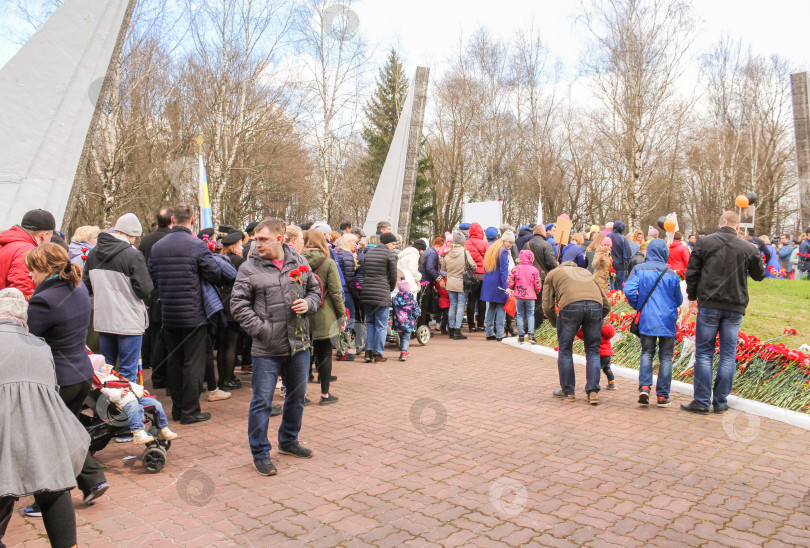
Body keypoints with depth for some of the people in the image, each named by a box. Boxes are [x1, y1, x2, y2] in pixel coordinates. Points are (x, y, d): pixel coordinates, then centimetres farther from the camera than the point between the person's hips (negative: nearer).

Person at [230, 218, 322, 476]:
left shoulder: (299, 262, 5)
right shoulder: (249, 268, -6)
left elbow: (315, 289, 15)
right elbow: (238, 304, -7)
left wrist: (308, 303, -7)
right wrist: (261, 329, -15)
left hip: (299, 344, 4)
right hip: (267, 349, -4)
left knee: (297, 397, 18)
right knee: (262, 401, 2)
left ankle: (288, 441, 38)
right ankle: (260, 454, 18)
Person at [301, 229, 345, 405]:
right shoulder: (328, 263, -8)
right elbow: (336, 292, -9)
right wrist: (342, 316, -1)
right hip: (324, 318, -2)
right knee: (325, 354, 8)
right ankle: (325, 394, 16)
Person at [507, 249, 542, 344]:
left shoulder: (515, 269, -4)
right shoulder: (534, 270, -4)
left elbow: (510, 282, -4)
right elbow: (538, 284, -2)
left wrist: (513, 289, 16)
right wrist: (537, 292, 18)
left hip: (518, 295, 1)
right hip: (530, 296, -1)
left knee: (520, 314, 9)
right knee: (530, 314, 8)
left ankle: (520, 336, 11)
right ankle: (531, 334, -5)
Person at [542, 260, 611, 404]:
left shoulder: (552, 274, 29)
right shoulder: (585, 272, 37)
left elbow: (547, 306, 16)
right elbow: (606, 305, 28)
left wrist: (555, 324, 32)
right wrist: (593, 321, 38)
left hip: (570, 306, -3)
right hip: (595, 305, 3)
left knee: (565, 350, 12)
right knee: (593, 351, 15)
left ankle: (568, 391, 20)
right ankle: (593, 391, 11)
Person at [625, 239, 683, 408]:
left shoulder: (639, 270, -3)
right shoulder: (671, 274, -2)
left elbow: (629, 291, -13)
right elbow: (679, 300, 6)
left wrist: (638, 306, 4)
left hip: (647, 320, 1)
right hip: (668, 321, 0)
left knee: (647, 353, 13)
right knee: (666, 357, 8)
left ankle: (644, 387, -5)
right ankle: (662, 396, 11)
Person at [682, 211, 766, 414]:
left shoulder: (704, 243, -2)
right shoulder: (747, 248, 0)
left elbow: (691, 273, -1)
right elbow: (759, 275, 14)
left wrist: (692, 298, 9)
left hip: (708, 305, -1)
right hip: (735, 308, 1)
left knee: (704, 353, 4)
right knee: (728, 355, 9)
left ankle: (702, 401, 4)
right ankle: (720, 402, 13)